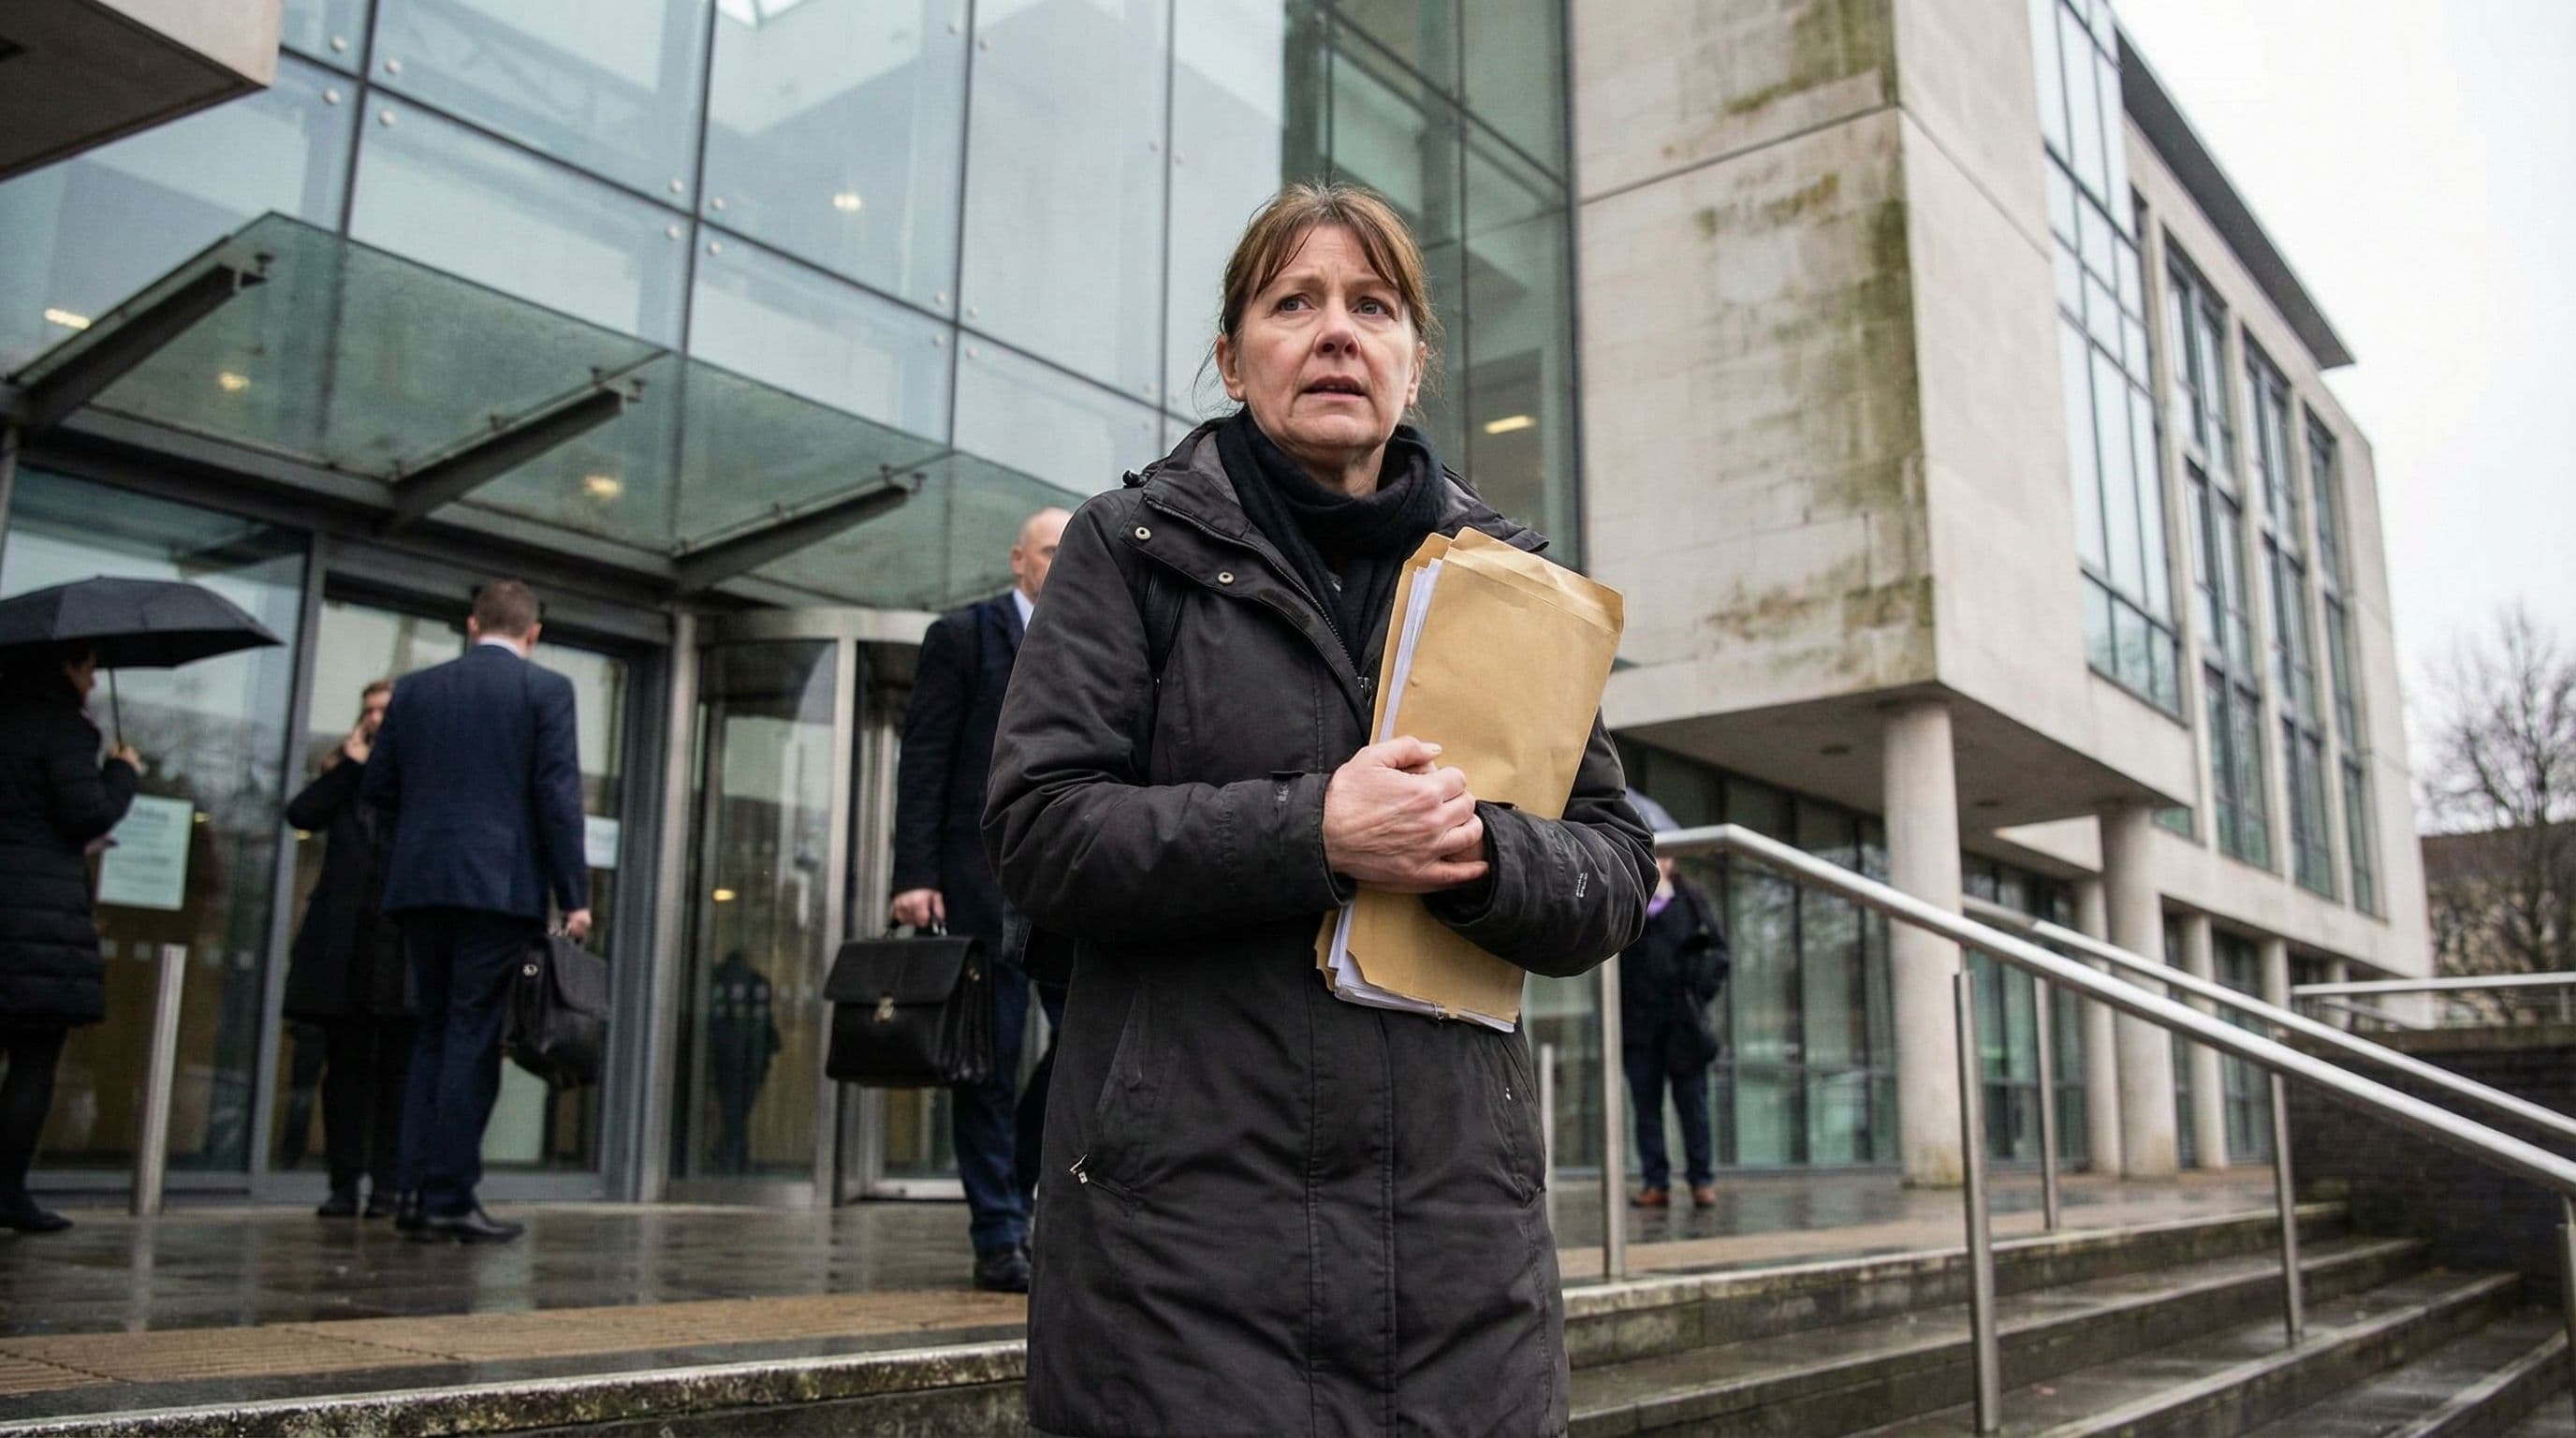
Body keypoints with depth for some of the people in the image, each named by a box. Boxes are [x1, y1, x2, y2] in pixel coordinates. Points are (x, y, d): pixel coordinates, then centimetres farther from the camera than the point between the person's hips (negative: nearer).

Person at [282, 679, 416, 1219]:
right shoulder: (346, 774, 17)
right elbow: (301, 813, 1)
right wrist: (351, 765, -2)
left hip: (405, 947, -3)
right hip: (345, 945, 3)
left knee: (398, 1067, 0)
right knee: (346, 1063, 5)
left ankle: (388, 1185, 4)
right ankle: (344, 1183, 9)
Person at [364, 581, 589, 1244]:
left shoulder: (416, 690, 11)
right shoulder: (546, 690, -1)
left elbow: (377, 786, 11)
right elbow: (558, 796, -8)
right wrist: (574, 895, -7)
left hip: (420, 884, 5)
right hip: (500, 884, -4)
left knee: (433, 1035, 13)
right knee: (473, 1039, -3)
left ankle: (417, 1193, 11)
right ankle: (450, 1197, -3)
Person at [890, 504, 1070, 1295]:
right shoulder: (963, 635, 2)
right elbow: (923, 761, -4)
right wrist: (914, 874, -12)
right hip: (985, 876, -4)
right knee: (991, 1059, 2)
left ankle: (1017, 1187, 17)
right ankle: (998, 1237, 10)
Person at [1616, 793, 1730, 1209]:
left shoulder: (1693, 901, 6)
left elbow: (1718, 948, 8)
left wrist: (1705, 985, -5)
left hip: (1683, 1019, -1)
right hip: (1639, 1022, 1)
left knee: (1693, 1101, 3)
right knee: (1645, 1104, 4)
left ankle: (1702, 1179, 11)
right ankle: (1655, 1182, 10)